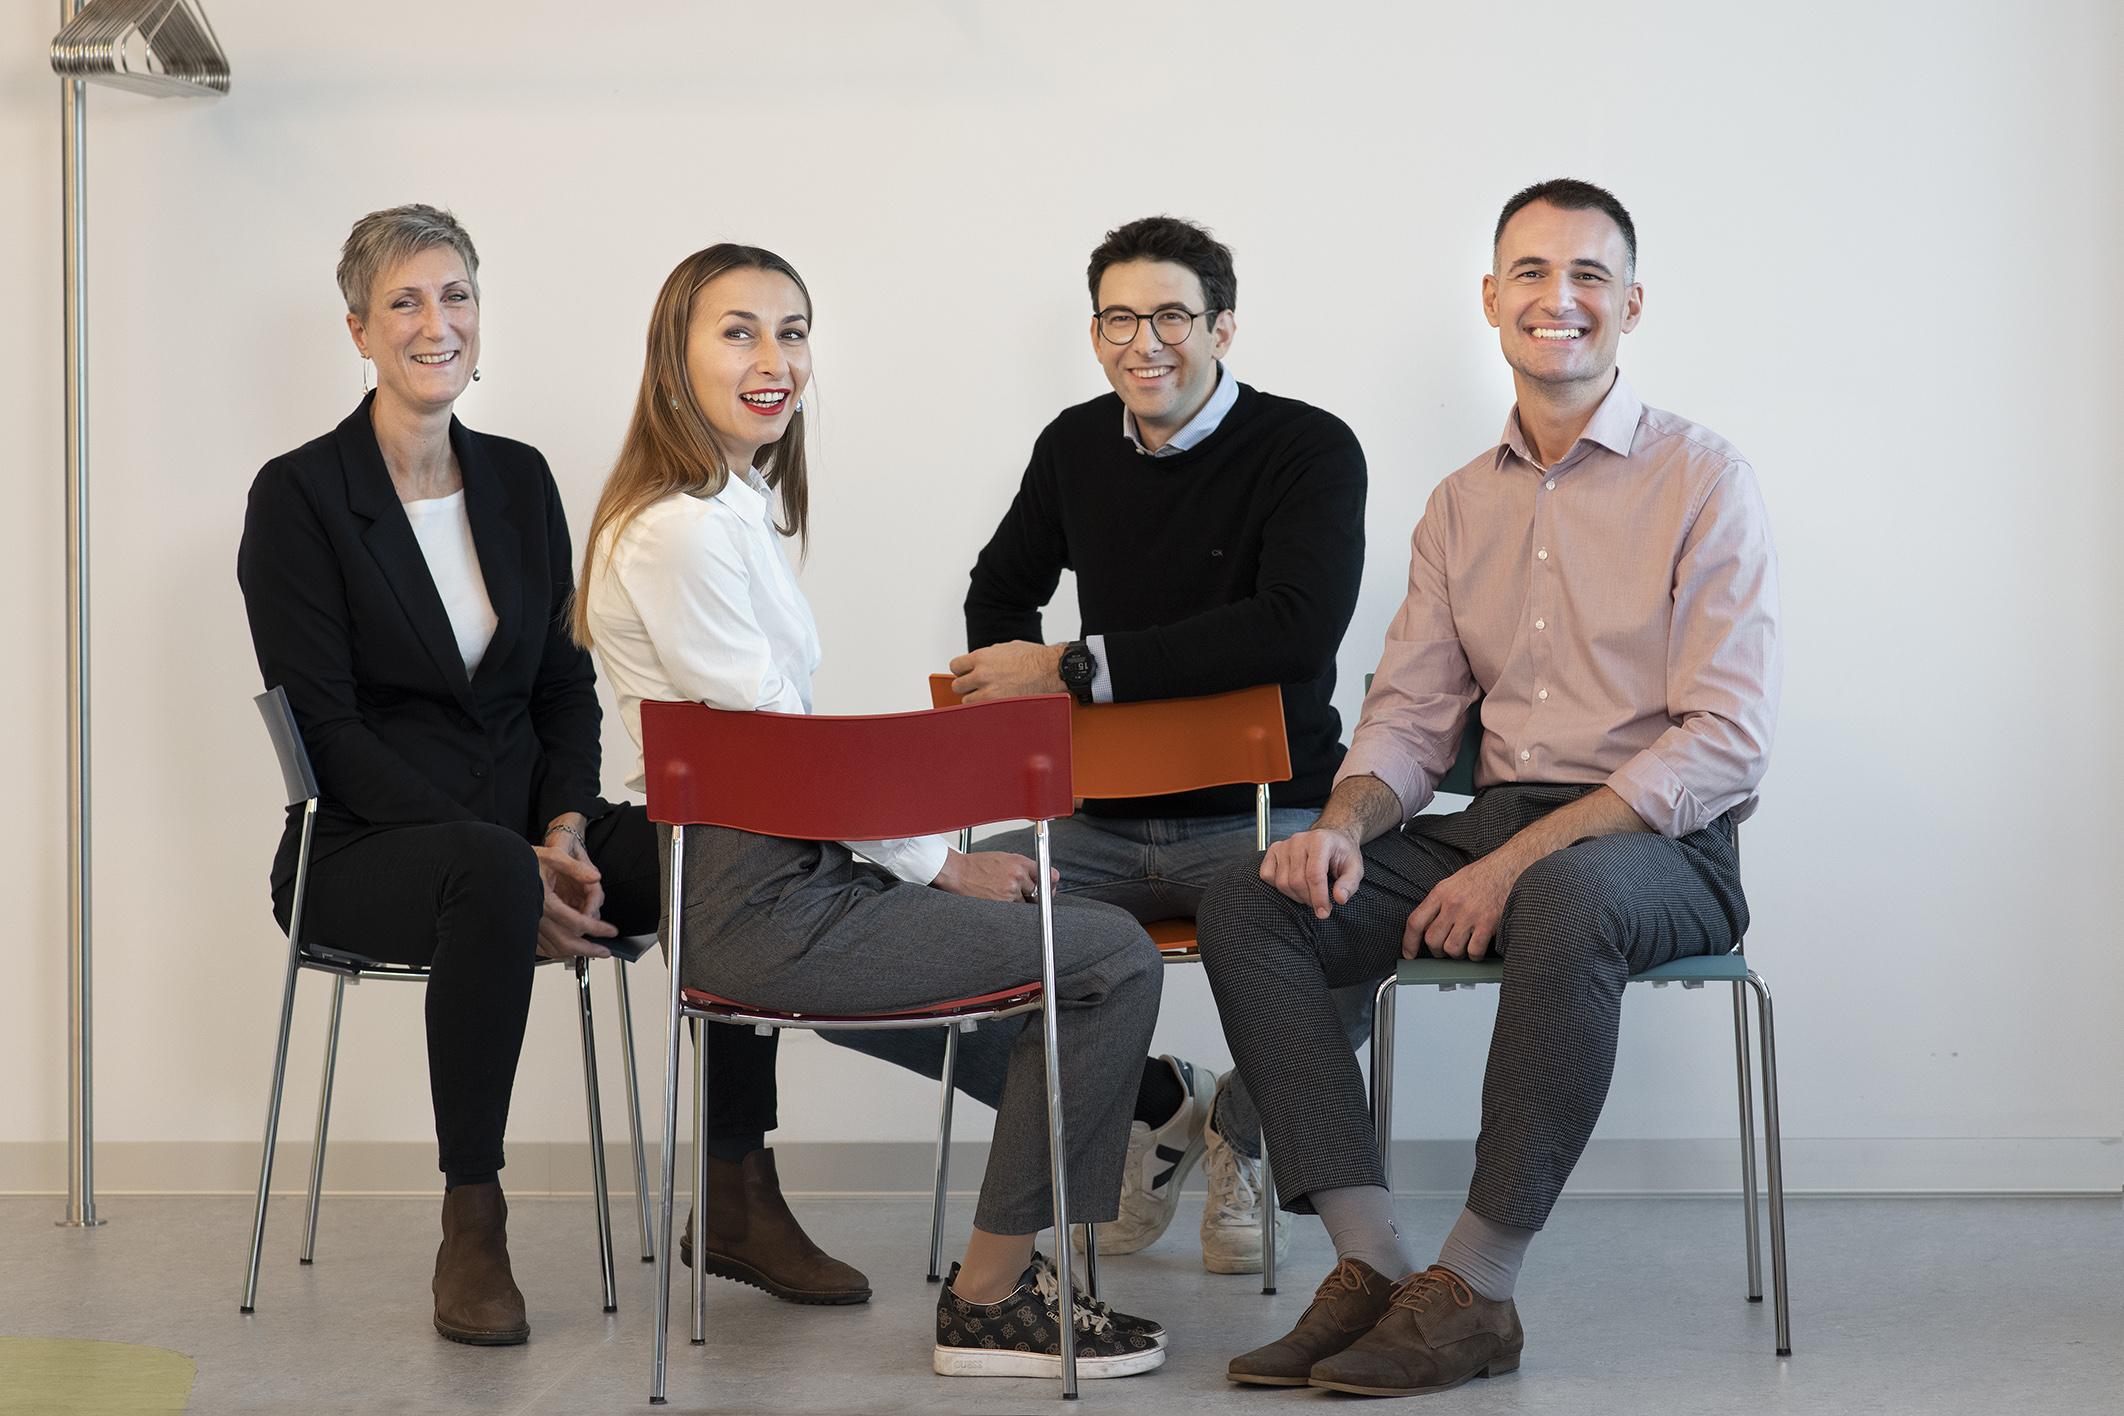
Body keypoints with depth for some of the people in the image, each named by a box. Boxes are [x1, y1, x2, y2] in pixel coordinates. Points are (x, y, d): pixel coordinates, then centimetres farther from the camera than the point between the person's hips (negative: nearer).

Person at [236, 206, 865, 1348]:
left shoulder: (520, 480, 11)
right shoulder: (298, 495, -6)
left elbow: (566, 687, 10)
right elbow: (327, 728, -13)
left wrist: (565, 835, -10)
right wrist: (513, 864, -22)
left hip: (520, 831, 5)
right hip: (363, 853, -5)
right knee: (489, 871, -39)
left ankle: (740, 1200, -9)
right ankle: (471, 1227, -28)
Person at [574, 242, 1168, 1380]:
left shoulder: (736, 503, 14)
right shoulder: (679, 530, -18)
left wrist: (929, 853, 7)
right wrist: (936, 861, -7)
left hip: (789, 870, 10)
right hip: (759, 911, -10)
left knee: (1070, 900, 19)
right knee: (1115, 957, -8)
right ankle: (987, 1300, 0)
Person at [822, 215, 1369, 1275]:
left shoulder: (1310, 451, -6)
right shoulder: (1076, 447, 11)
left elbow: (1297, 628, -23)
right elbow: (1000, 590, 29)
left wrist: (1073, 670, -19)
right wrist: (1012, 690, 7)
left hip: (1264, 824, -4)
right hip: (1102, 826, 4)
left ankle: (1243, 1126, 1)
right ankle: (1148, 1104, 7)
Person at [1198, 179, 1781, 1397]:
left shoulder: (1703, 479, -4)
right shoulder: (1462, 505, 16)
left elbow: (1727, 741, -12)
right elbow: (1411, 713, 15)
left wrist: (1517, 860, -20)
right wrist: (1345, 822, -10)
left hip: (1663, 849, -6)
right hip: (1497, 828, 6)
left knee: (1565, 899, -40)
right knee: (1249, 904, -15)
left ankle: (1474, 1292, -28)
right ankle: (1374, 1264, -20)